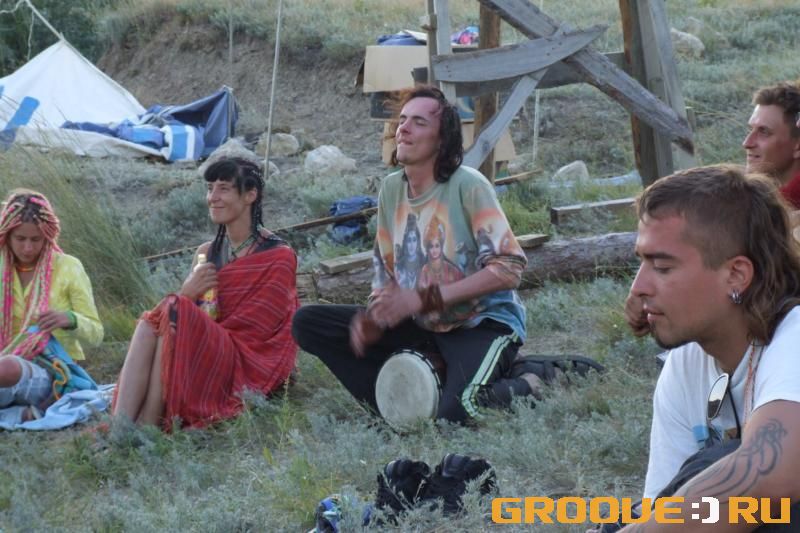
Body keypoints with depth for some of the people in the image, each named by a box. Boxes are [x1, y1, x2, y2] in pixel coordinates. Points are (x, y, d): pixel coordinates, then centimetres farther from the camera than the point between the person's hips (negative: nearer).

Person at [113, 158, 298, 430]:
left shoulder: (278, 258, 0)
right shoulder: (206, 253, 17)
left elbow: (255, 326, -6)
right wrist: (187, 293, -13)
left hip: (250, 368, -5)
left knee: (173, 310, -28)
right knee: (152, 319, -25)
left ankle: (146, 428, -35)